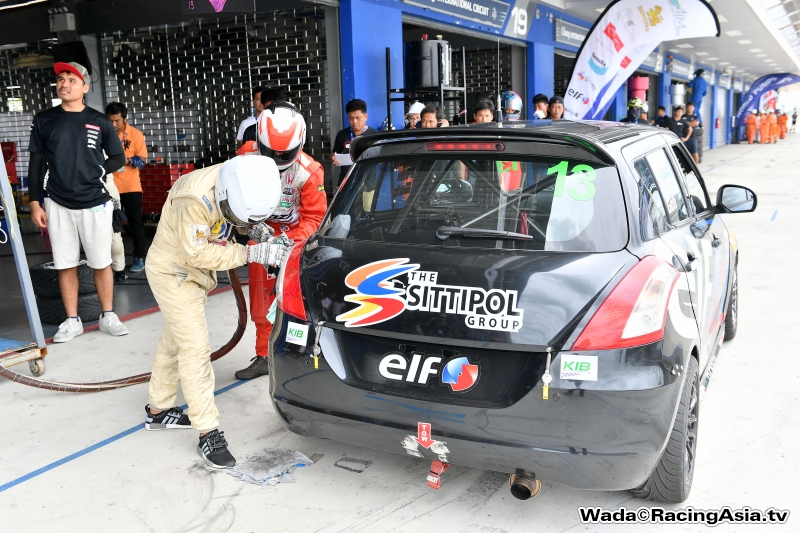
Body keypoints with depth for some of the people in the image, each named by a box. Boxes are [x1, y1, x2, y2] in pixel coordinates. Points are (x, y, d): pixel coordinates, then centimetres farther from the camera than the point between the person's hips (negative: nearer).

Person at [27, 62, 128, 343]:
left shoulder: (99, 121, 3)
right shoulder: (44, 120, 5)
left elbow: (118, 158, 9)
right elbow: (36, 163, 7)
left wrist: (96, 170, -7)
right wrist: (35, 203, 3)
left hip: (95, 204, -1)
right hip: (58, 205, 1)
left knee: (101, 263, 5)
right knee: (66, 265, 6)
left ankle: (108, 316, 19)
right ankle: (72, 321, 17)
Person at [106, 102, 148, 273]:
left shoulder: (135, 134, -4)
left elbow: (142, 160, -5)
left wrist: (127, 160, -22)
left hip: (131, 186, -2)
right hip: (110, 187, 2)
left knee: (135, 222, 2)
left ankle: (139, 257, 8)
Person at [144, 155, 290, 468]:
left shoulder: (238, 181, -15)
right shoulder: (196, 199, -36)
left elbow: (245, 218, 4)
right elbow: (197, 254, -32)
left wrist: (261, 234, -15)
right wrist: (251, 254, -35)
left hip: (195, 272, 8)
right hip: (172, 272, -8)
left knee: (174, 341, 19)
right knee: (196, 349, -9)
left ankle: (158, 410, 36)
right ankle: (208, 433, -1)